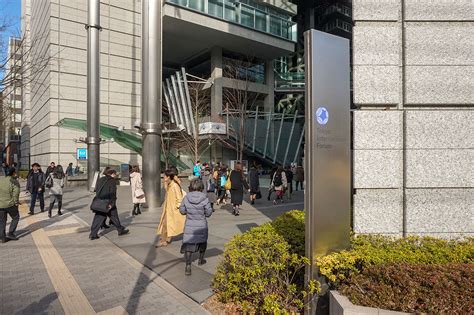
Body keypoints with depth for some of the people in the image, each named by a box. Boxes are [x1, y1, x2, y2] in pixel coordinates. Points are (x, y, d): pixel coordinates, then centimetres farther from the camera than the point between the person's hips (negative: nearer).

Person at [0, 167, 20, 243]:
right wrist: (16, 202, -4)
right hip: (10, 204, -5)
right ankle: (10, 234, 11)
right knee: (15, 218, 16)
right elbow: (16, 193, -16)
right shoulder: (14, 181, -12)